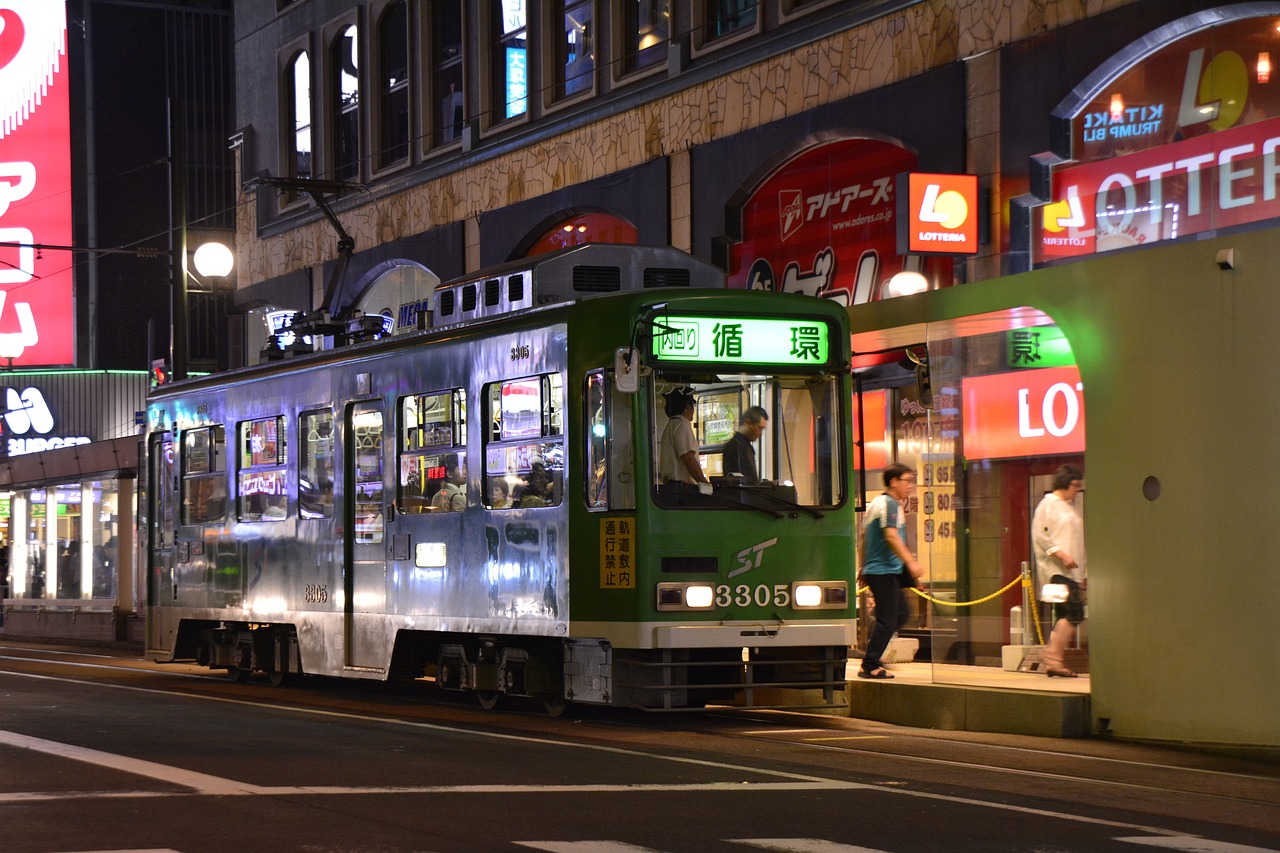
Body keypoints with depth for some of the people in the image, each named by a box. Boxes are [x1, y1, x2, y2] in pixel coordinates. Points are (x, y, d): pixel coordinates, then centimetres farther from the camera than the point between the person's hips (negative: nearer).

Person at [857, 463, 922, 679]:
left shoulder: (875, 503, 18)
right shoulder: (890, 504, -12)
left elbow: (863, 537, 22)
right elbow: (891, 536, -23)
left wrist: (863, 567, 26)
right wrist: (911, 562, -25)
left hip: (874, 569, 10)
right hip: (885, 571, -10)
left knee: (900, 614, 15)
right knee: (887, 620, -8)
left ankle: (872, 656, 16)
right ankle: (869, 666, -6)